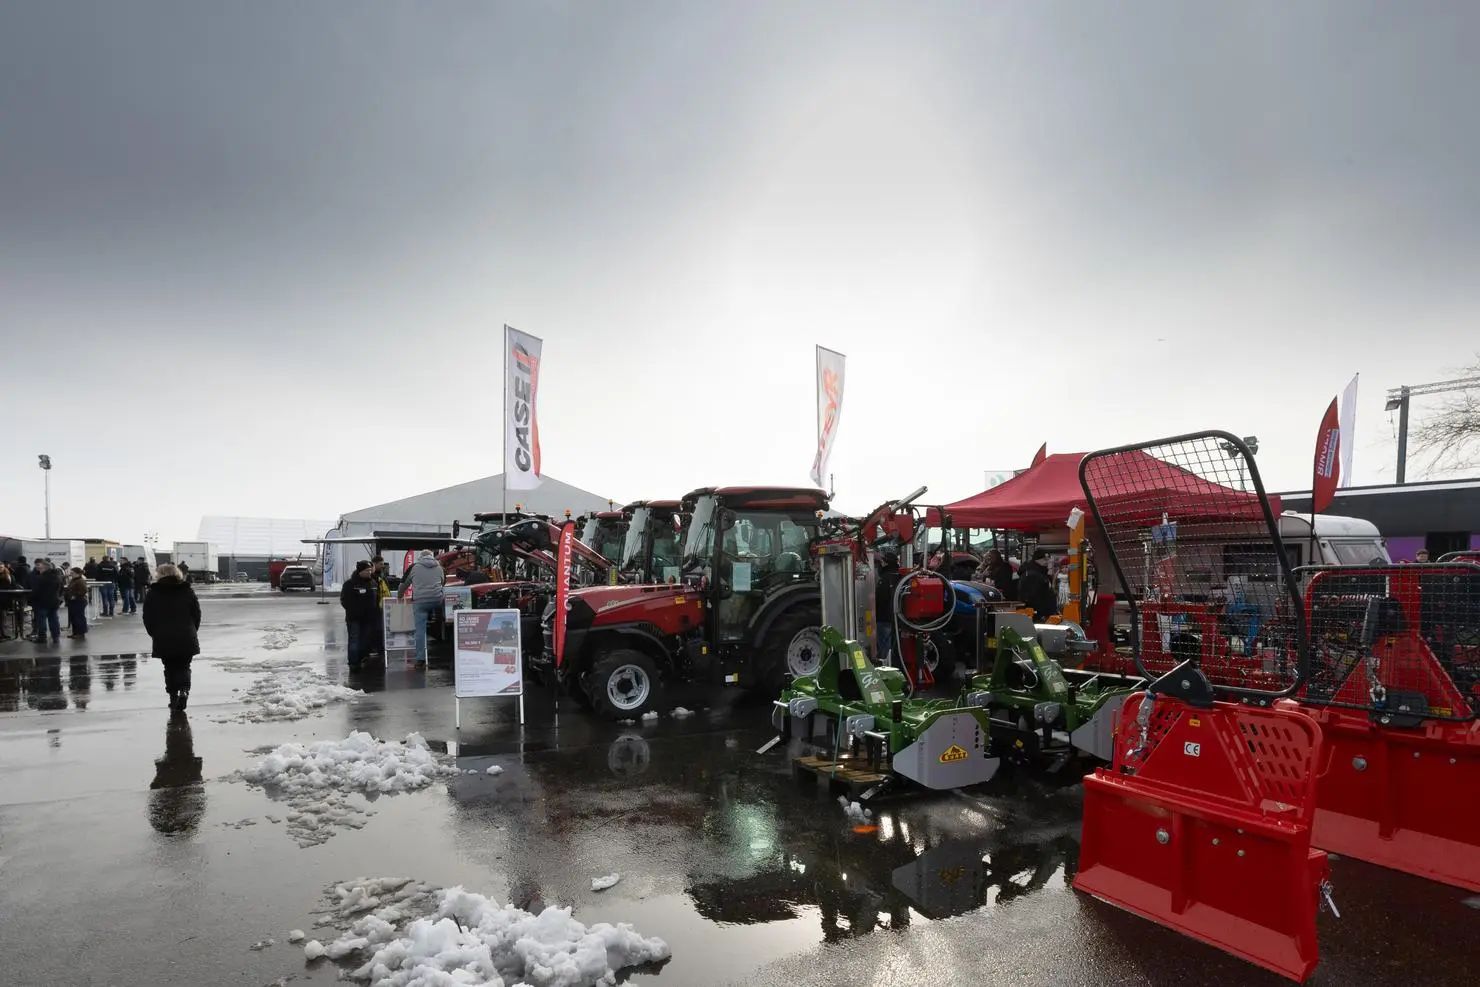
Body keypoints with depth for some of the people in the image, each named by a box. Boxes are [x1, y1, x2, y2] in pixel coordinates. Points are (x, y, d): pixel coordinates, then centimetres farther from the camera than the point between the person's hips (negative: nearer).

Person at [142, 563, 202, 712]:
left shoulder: (153, 594, 2)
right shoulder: (187, 591, 4)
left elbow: (147, 619, 1)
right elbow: (197, 614, 5)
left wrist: (155, 635, 13)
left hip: (163, 639, 0)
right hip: (186, 638, 0)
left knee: (170, 668, 13)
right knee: (184, 667, 10)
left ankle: (174, 697, 9)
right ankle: (184, 690, -14)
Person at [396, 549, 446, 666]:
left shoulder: (414, 567, 9)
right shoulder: (439, 567, 15)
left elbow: (404, 583, 17)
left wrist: (399, 596, 35)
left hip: (419, 601, -1)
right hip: (437, 600, 1)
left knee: (420, 630, -1)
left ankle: (420, 658, -3)